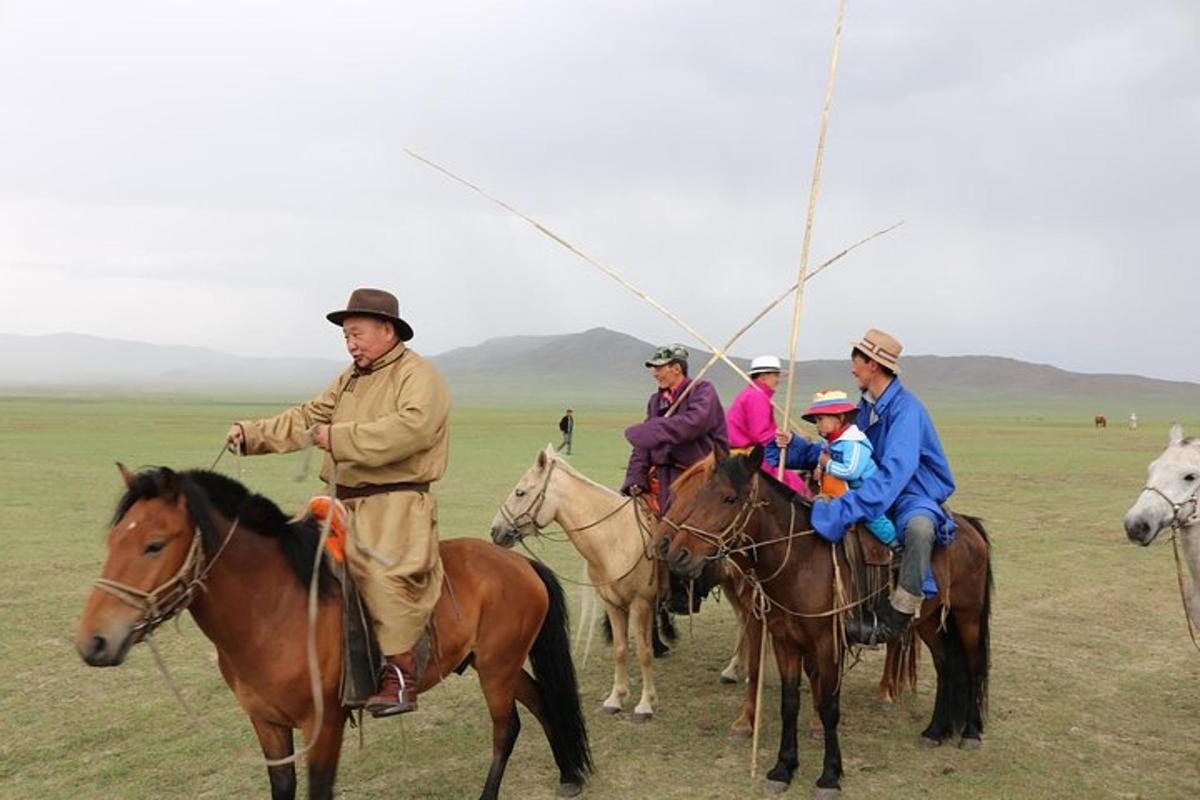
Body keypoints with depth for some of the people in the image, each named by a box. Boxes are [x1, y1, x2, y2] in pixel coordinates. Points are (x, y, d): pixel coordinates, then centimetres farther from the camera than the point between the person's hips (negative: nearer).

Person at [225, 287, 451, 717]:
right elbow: (307, 419, 20)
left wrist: (339, 438, -25)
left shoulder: (419, 375, -7)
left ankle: (400, 674, -22)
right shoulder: (350, 379, 20)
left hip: (397, 504, -9)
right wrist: (252, 433, 8)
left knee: (384, 568, -31)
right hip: (346, 504, 9)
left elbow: (412, 427, -25)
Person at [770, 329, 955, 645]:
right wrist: (793, 447, -1)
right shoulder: (864, 407, 5)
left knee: (919, 526, -43)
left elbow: (894, 473, -35)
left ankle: (894, 619, -32)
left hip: (915, 497, -9)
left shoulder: (906, 409, -21)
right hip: (875, 492, 9)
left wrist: (845, 509, -44)